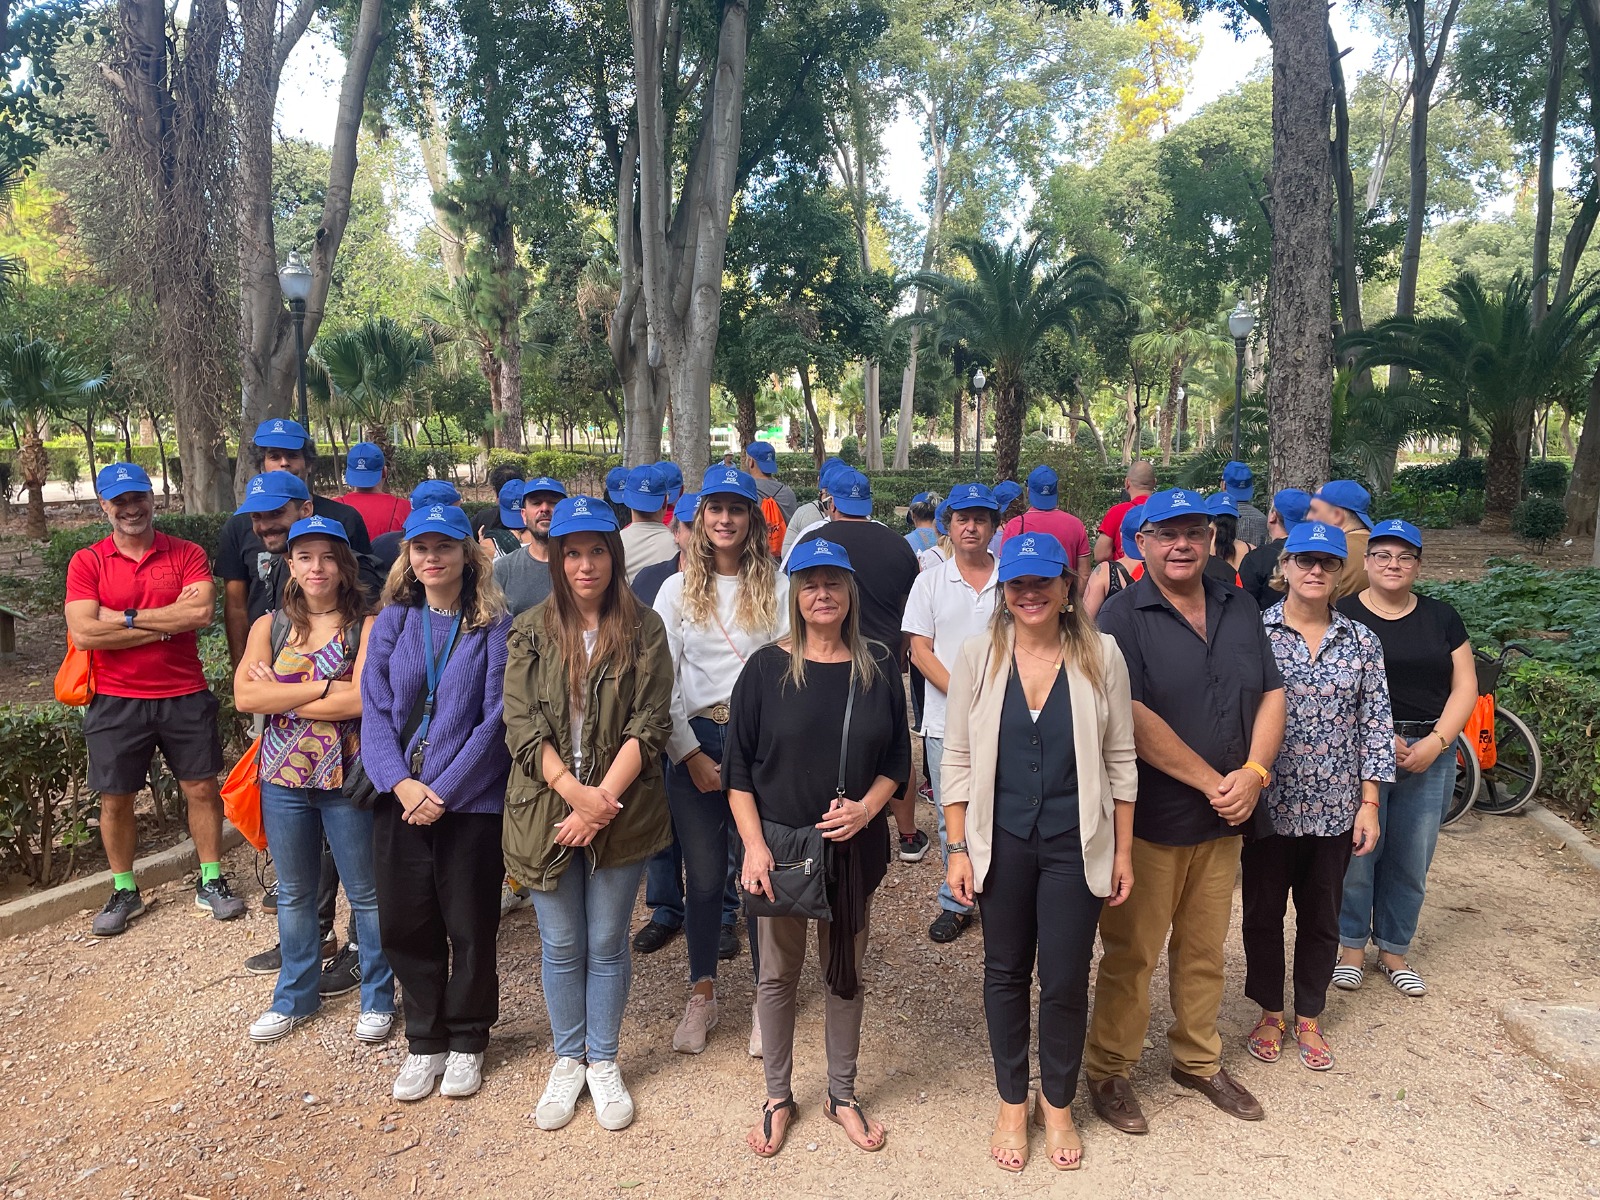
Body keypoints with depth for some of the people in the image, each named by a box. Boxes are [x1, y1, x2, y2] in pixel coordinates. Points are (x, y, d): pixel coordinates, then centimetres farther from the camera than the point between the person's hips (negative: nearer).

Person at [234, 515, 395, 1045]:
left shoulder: (365, 627, -7)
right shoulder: (270, 626, 5)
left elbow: (361, 701, -19)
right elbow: (245, 695, -9)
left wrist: (281, 696, -12)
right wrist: (323, 688, -16)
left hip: (347, 778, -4)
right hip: (283, 778, 4)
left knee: (366, 892, 9)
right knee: (293, 893, 18)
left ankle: (377, 997, 25)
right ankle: (296, 996, 36)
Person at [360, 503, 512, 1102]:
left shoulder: (493, 626, -5)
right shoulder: (393, 621, 6)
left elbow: (494, 718, -10)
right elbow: (374, 708, 0)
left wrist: (445, 791, -15)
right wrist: (400, 781, -14)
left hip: (471, 801, -3)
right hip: (401, 798, 3)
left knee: (469, 927, 7)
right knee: (405, 923, 10)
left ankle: (466, 1041, 28)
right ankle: (425, 1041, 29)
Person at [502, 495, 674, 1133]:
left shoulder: (643, 630, -3)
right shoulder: (531, 631, 0)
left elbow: (648, 726, -8)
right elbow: (522, 726, -6)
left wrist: (602, 801, -16)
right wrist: (574, 791, -17)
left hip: (621, 810, -1)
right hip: (546, 808, 1)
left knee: (607, 943, 12)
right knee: (561, 945, 14)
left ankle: (603, 1061, 31)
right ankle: (567, 1060, 34)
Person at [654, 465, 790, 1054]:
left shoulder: (777, 587, 4)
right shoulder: (677, 589, 6)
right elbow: (661, 681, 2)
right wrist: (691, 753, -4)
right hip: (695, 743, 1)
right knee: (704, 877, 6)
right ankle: (702, 995, 25)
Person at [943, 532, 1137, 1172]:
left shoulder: (1101, 656, -5)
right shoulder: (978, 656, -4)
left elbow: (1119, 760, 0)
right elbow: (958, 758, -1)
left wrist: (1123, 851, 1)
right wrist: (959, 848, -3)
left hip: (1076, 844, -1)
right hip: (1001, 841, 1)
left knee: (1065, 979, 8)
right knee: (1005, 972, 14)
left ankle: (1058, 1105, 33)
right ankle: (1012, 1104, 35)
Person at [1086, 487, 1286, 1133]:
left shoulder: (1239, 609, 8)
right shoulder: (1123, 617, -12)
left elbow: (1271, 695, 7)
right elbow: (1133, 717, -20)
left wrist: (1254, 773, -8)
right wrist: (1211, 780, -16)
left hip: (1222, 820, 6)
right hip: (1148, 821, -5)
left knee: (1205, 951, 19)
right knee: (1132, 954, 6)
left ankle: (1198, 1060, 37)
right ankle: (1108, 1072, 23)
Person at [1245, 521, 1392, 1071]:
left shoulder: (1361, 641, 2)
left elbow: (1376, 723, 3)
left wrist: (1369, 803, -1)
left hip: (1335, 807, 2)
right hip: (1269, 802, -2)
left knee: (1321, 917, 15)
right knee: (1263, 912, 12)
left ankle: (1309, 1018, 34)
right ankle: (1270, 1013, 32)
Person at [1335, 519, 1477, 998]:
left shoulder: (1441, 617, 9)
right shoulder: (1342, 614, -2)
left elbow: (1465, 686, 6)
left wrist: (1435, 742, -8)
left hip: (1430, 755, 3)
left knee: (1411, 863, 10)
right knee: (1356, 854, 1)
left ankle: (1394, 952, 27)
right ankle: (1352, 947, 20)